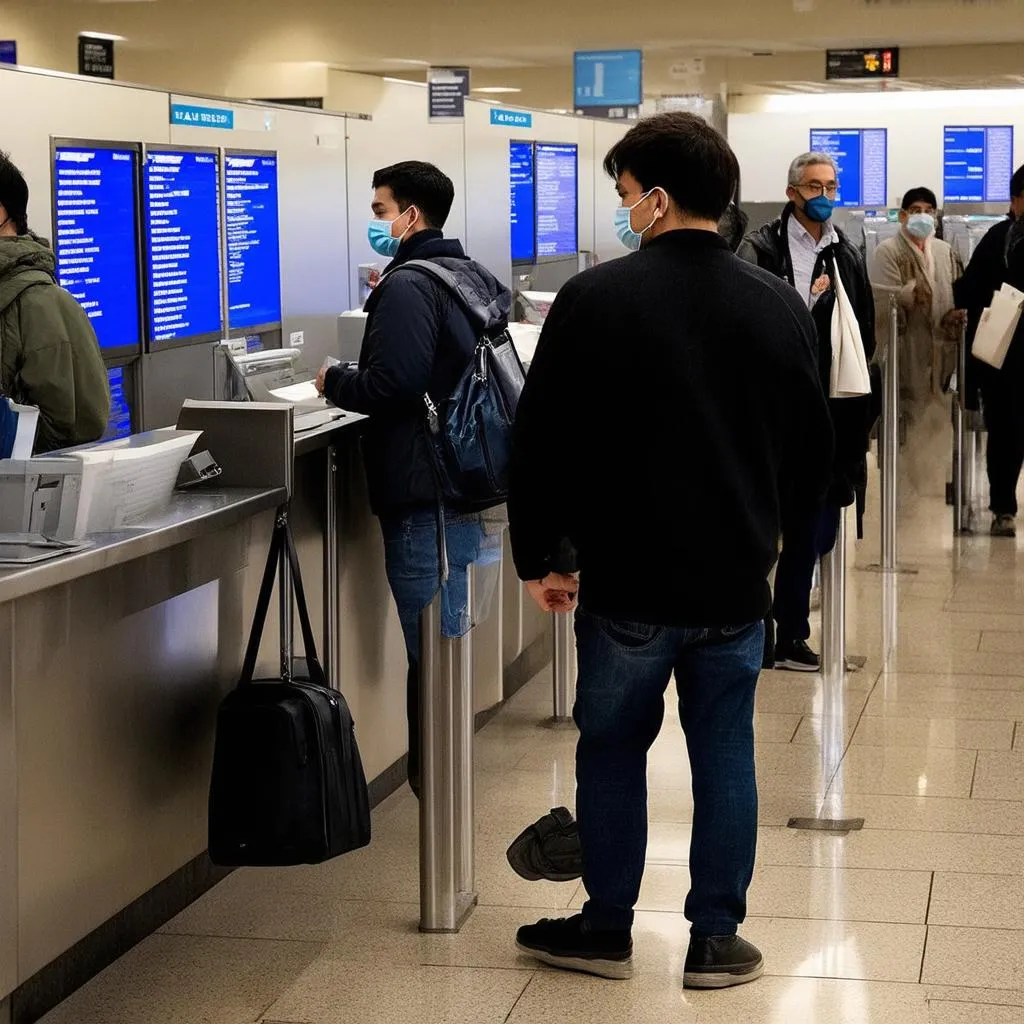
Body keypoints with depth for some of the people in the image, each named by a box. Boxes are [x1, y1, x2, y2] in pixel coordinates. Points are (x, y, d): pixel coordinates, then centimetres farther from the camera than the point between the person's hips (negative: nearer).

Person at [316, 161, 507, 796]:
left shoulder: (407, 286, -16)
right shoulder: (474, 277, 14)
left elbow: (390, 385, -23)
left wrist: (335, 382, -5)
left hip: (422, 492, -10)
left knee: (430, 646, -4)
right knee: (451, 632, 18)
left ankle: (433, 775, 2)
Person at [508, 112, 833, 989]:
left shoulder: (596, 298, -11)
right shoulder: (780, 306, 0)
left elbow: (542, 442, -8)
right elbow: (815, 448, 10)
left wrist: (540, 555, 3)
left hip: (627, 580, -3)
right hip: (737, 581, 3)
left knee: (613, 749, 12)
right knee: (725, 753, 10)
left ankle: (608, 929, 21)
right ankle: (716, 939, 16)